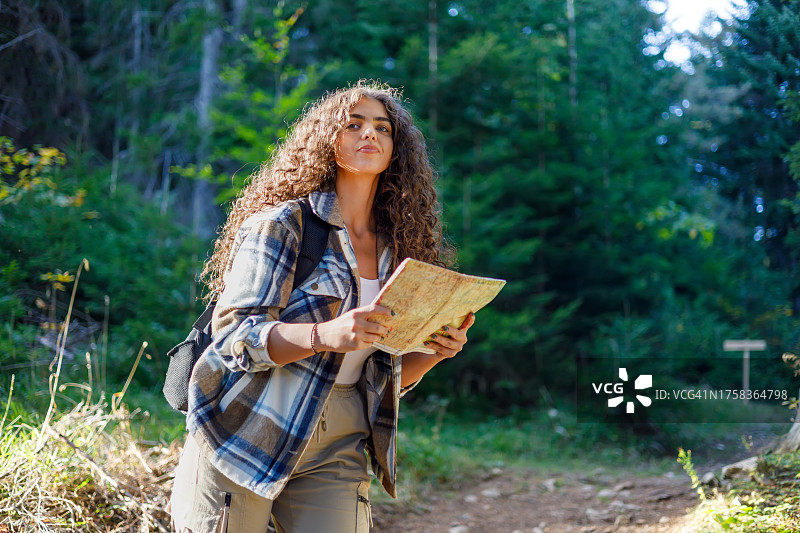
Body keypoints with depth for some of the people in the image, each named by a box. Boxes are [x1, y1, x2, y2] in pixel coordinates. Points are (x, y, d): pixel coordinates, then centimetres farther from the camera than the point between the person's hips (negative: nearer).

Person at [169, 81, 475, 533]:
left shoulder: (398, 248, 10)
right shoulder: (281, 224, -4)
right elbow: (233, 336, -13)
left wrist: (436, 349, -5)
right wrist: (325, 336, -27)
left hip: (336, 456, 4)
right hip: (247, 438, -4)